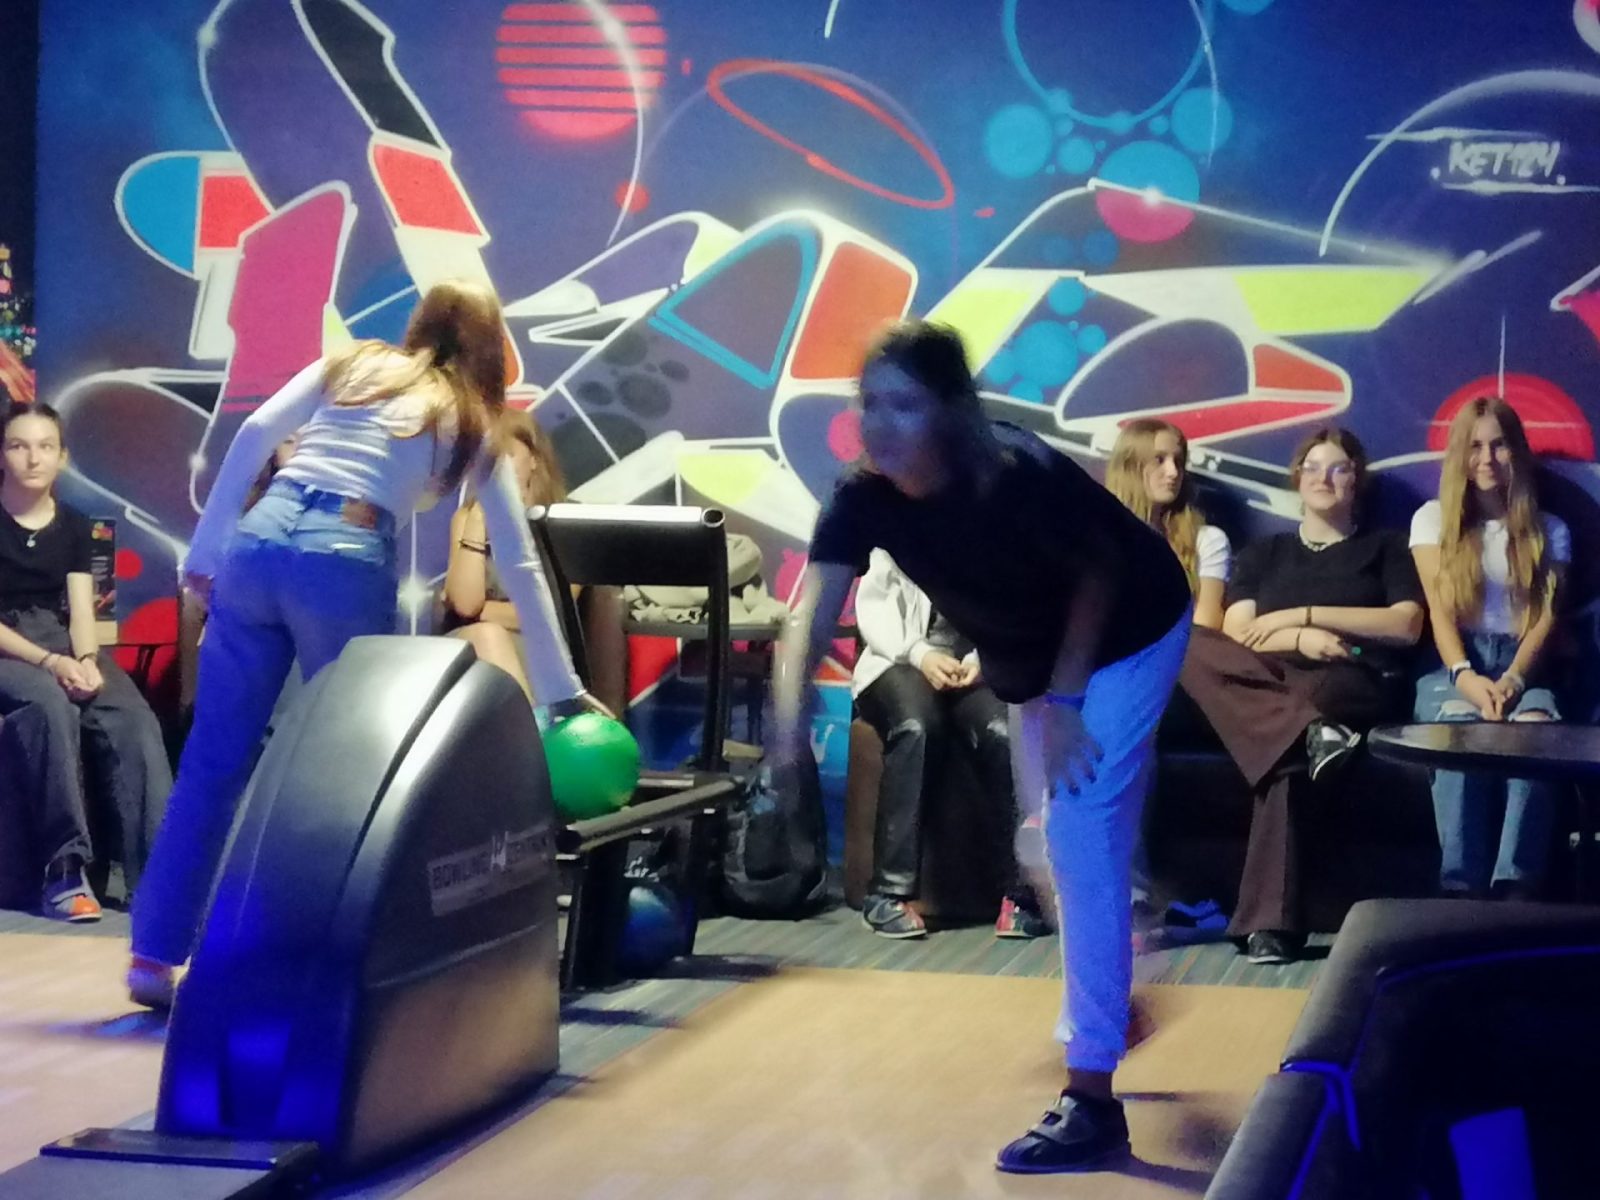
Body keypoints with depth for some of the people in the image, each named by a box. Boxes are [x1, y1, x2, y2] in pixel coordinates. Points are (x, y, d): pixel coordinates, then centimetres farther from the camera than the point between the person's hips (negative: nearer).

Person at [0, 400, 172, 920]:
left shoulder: (73, 525, 13)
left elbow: (81, 610, 6)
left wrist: (85, 660, -17)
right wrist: (48, 662, -22)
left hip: (62, 641, 4)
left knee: (134, 718, -27)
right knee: (51, 704, -39)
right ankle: (64, 868, -36)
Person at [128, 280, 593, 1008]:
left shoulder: (349, 364, 25)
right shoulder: (473, 425, 20)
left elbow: (253, 437, 9)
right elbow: (520, 566, 19)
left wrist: (203, 555, 11)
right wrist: (563, 692, 22)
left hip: (256, 542, 3)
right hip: (346, 564, -3)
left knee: (213, 761, 6)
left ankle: (155, 954, 7)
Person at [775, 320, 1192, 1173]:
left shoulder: (1020, 478, -37)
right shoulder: (862, 497, -23)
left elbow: (1099, 576, -20)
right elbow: (811, 616, -33)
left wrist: (1067, 699, -22)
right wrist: (790, 720, -50)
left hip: (1125, 639, -7)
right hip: (1028, 660, 7)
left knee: (1081, 839, -16)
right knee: (1055, 842, 21)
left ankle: (1091, 1099, -14)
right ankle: (1108, 1007, 49)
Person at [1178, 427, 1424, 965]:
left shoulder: (1385, 546, 21)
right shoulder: (1263, 552, 27)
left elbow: (1406, 626, 3)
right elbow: (1235, 634, 9)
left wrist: (1305, 614, -3)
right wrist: (1301, 640, -12)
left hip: (1361, 686, -3)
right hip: (1274, 684, 3)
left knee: (1286, 756, -40)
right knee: (1192, 649, -32)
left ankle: (1269, 920, -45)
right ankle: (1314, 732, -49)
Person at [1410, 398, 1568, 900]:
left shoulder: (1549, 530, 18)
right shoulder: (1433, 518, 15)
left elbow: (1547, 617, 5)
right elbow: (1439, 610, 3)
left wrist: (1512, 680, -16)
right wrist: (1465, 676, -18)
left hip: (1524, 668, 1)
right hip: (1454, 668, -1)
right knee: (1463, 729, -38)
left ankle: (1515, 892, -48)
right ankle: (1462, 892, -45)